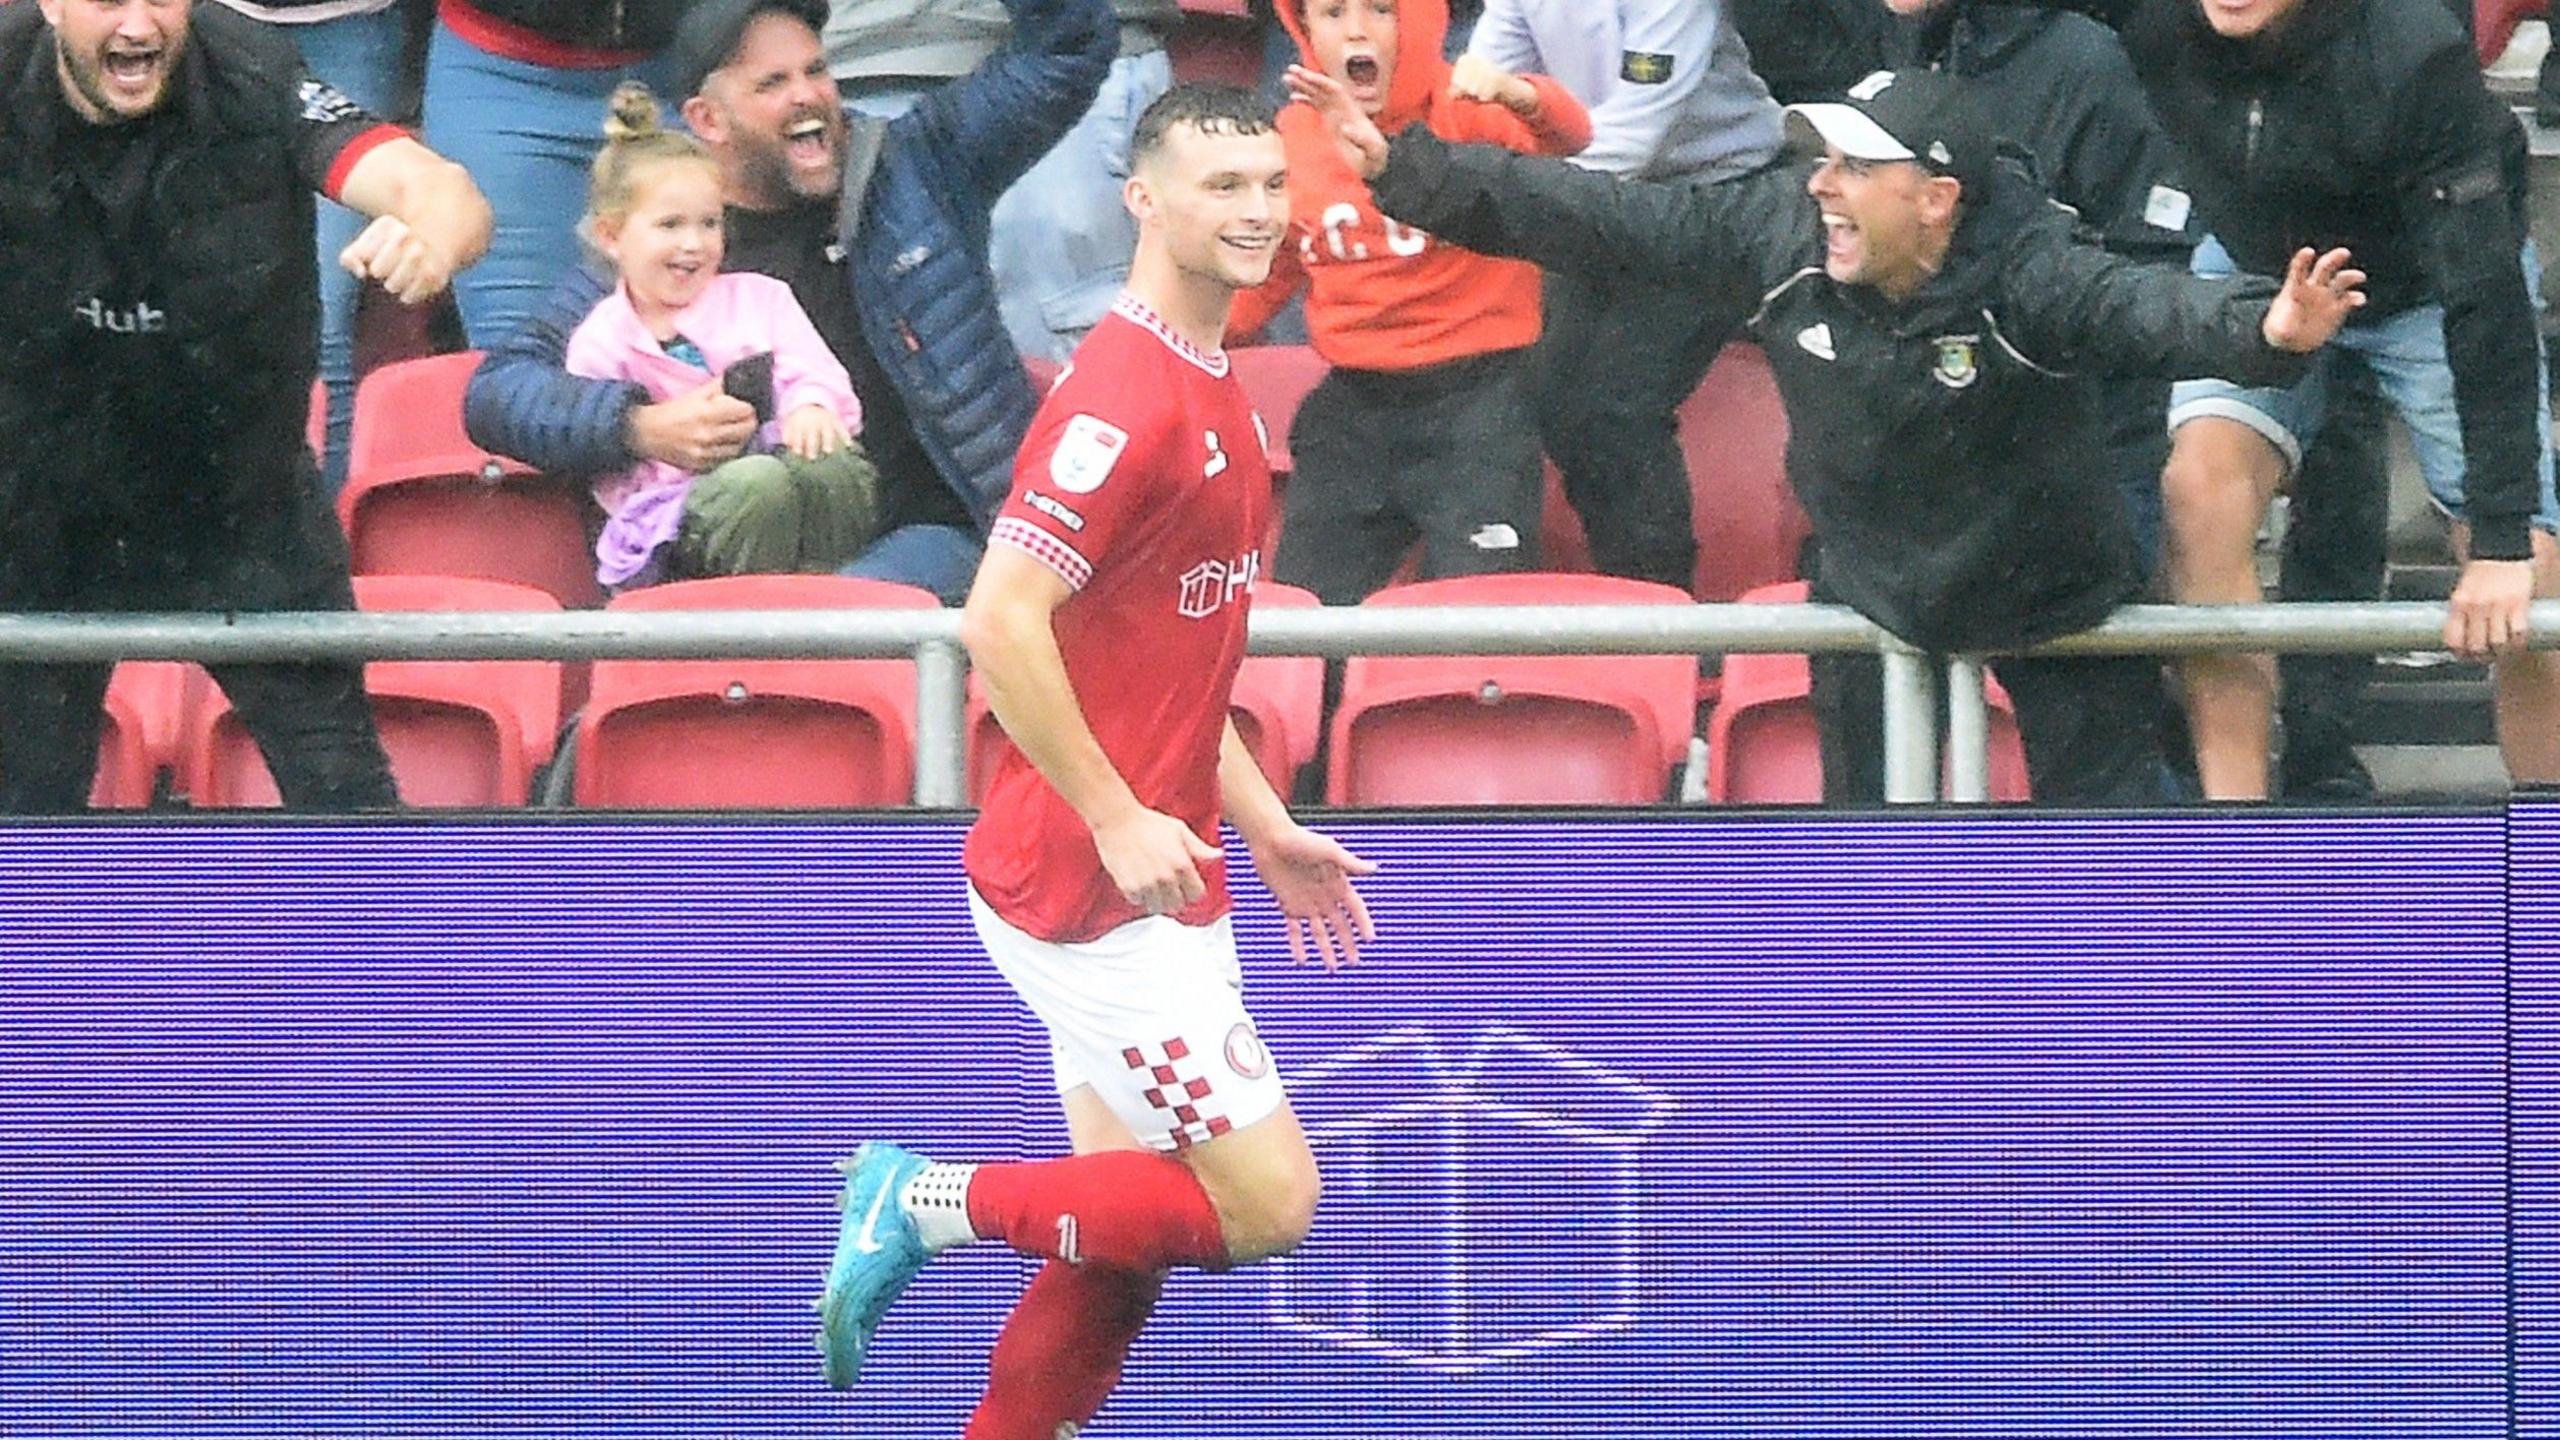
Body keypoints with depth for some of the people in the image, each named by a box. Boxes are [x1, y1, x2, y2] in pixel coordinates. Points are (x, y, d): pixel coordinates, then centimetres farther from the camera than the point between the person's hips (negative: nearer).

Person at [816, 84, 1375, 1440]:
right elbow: (1001, 623, -24)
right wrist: (1117, 820, -24)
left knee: (1124, 1241, 10)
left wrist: (1266, 828, 20)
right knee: (1266, 1201, -9)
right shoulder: (1124, 398, -18)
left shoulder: (1214, 395, 14)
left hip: (1148, 882, 10)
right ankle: (935, 1202, 1)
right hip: (1090, 892, -10)